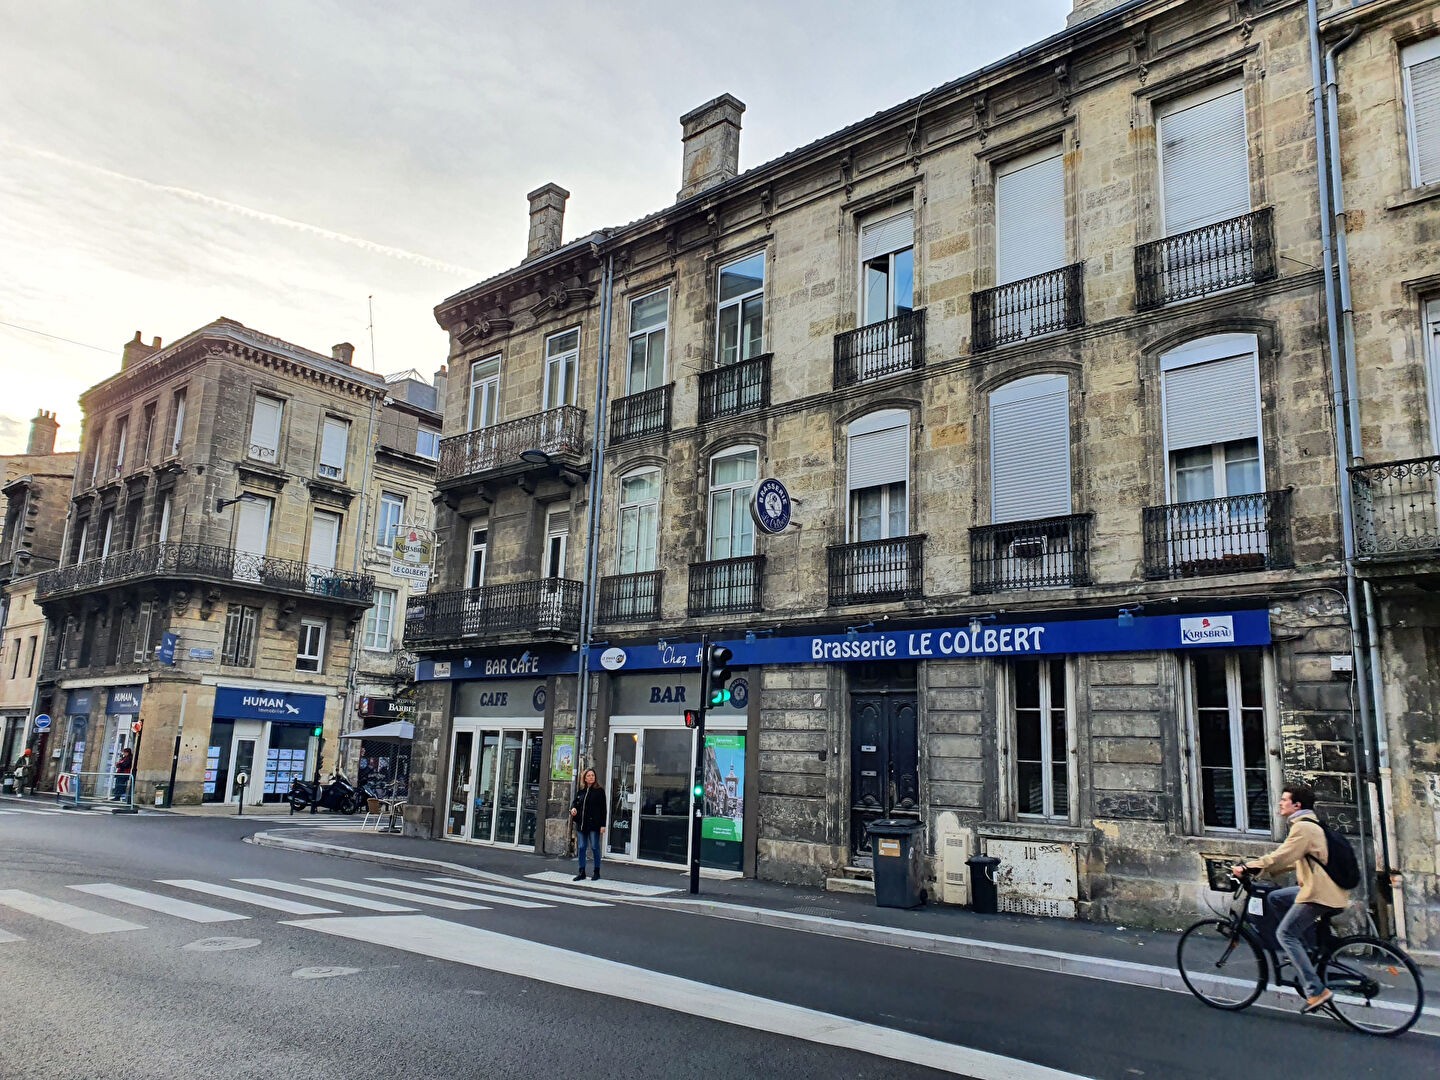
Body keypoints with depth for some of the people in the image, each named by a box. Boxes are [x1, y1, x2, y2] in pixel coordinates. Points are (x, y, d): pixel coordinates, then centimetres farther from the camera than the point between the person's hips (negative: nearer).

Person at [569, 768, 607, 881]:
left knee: (595, 847, 0)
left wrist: (603, 825, -11)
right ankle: (582, 872, 14)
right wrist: (573, 808, -5)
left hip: (594, 824, -5)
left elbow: (603, 809, -5)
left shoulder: (599, 791, -3)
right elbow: (575, 802, 21)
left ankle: (597, 872, 11)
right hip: (581, 824, 5)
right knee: (581, 848, 7)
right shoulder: (581, 791, 11)